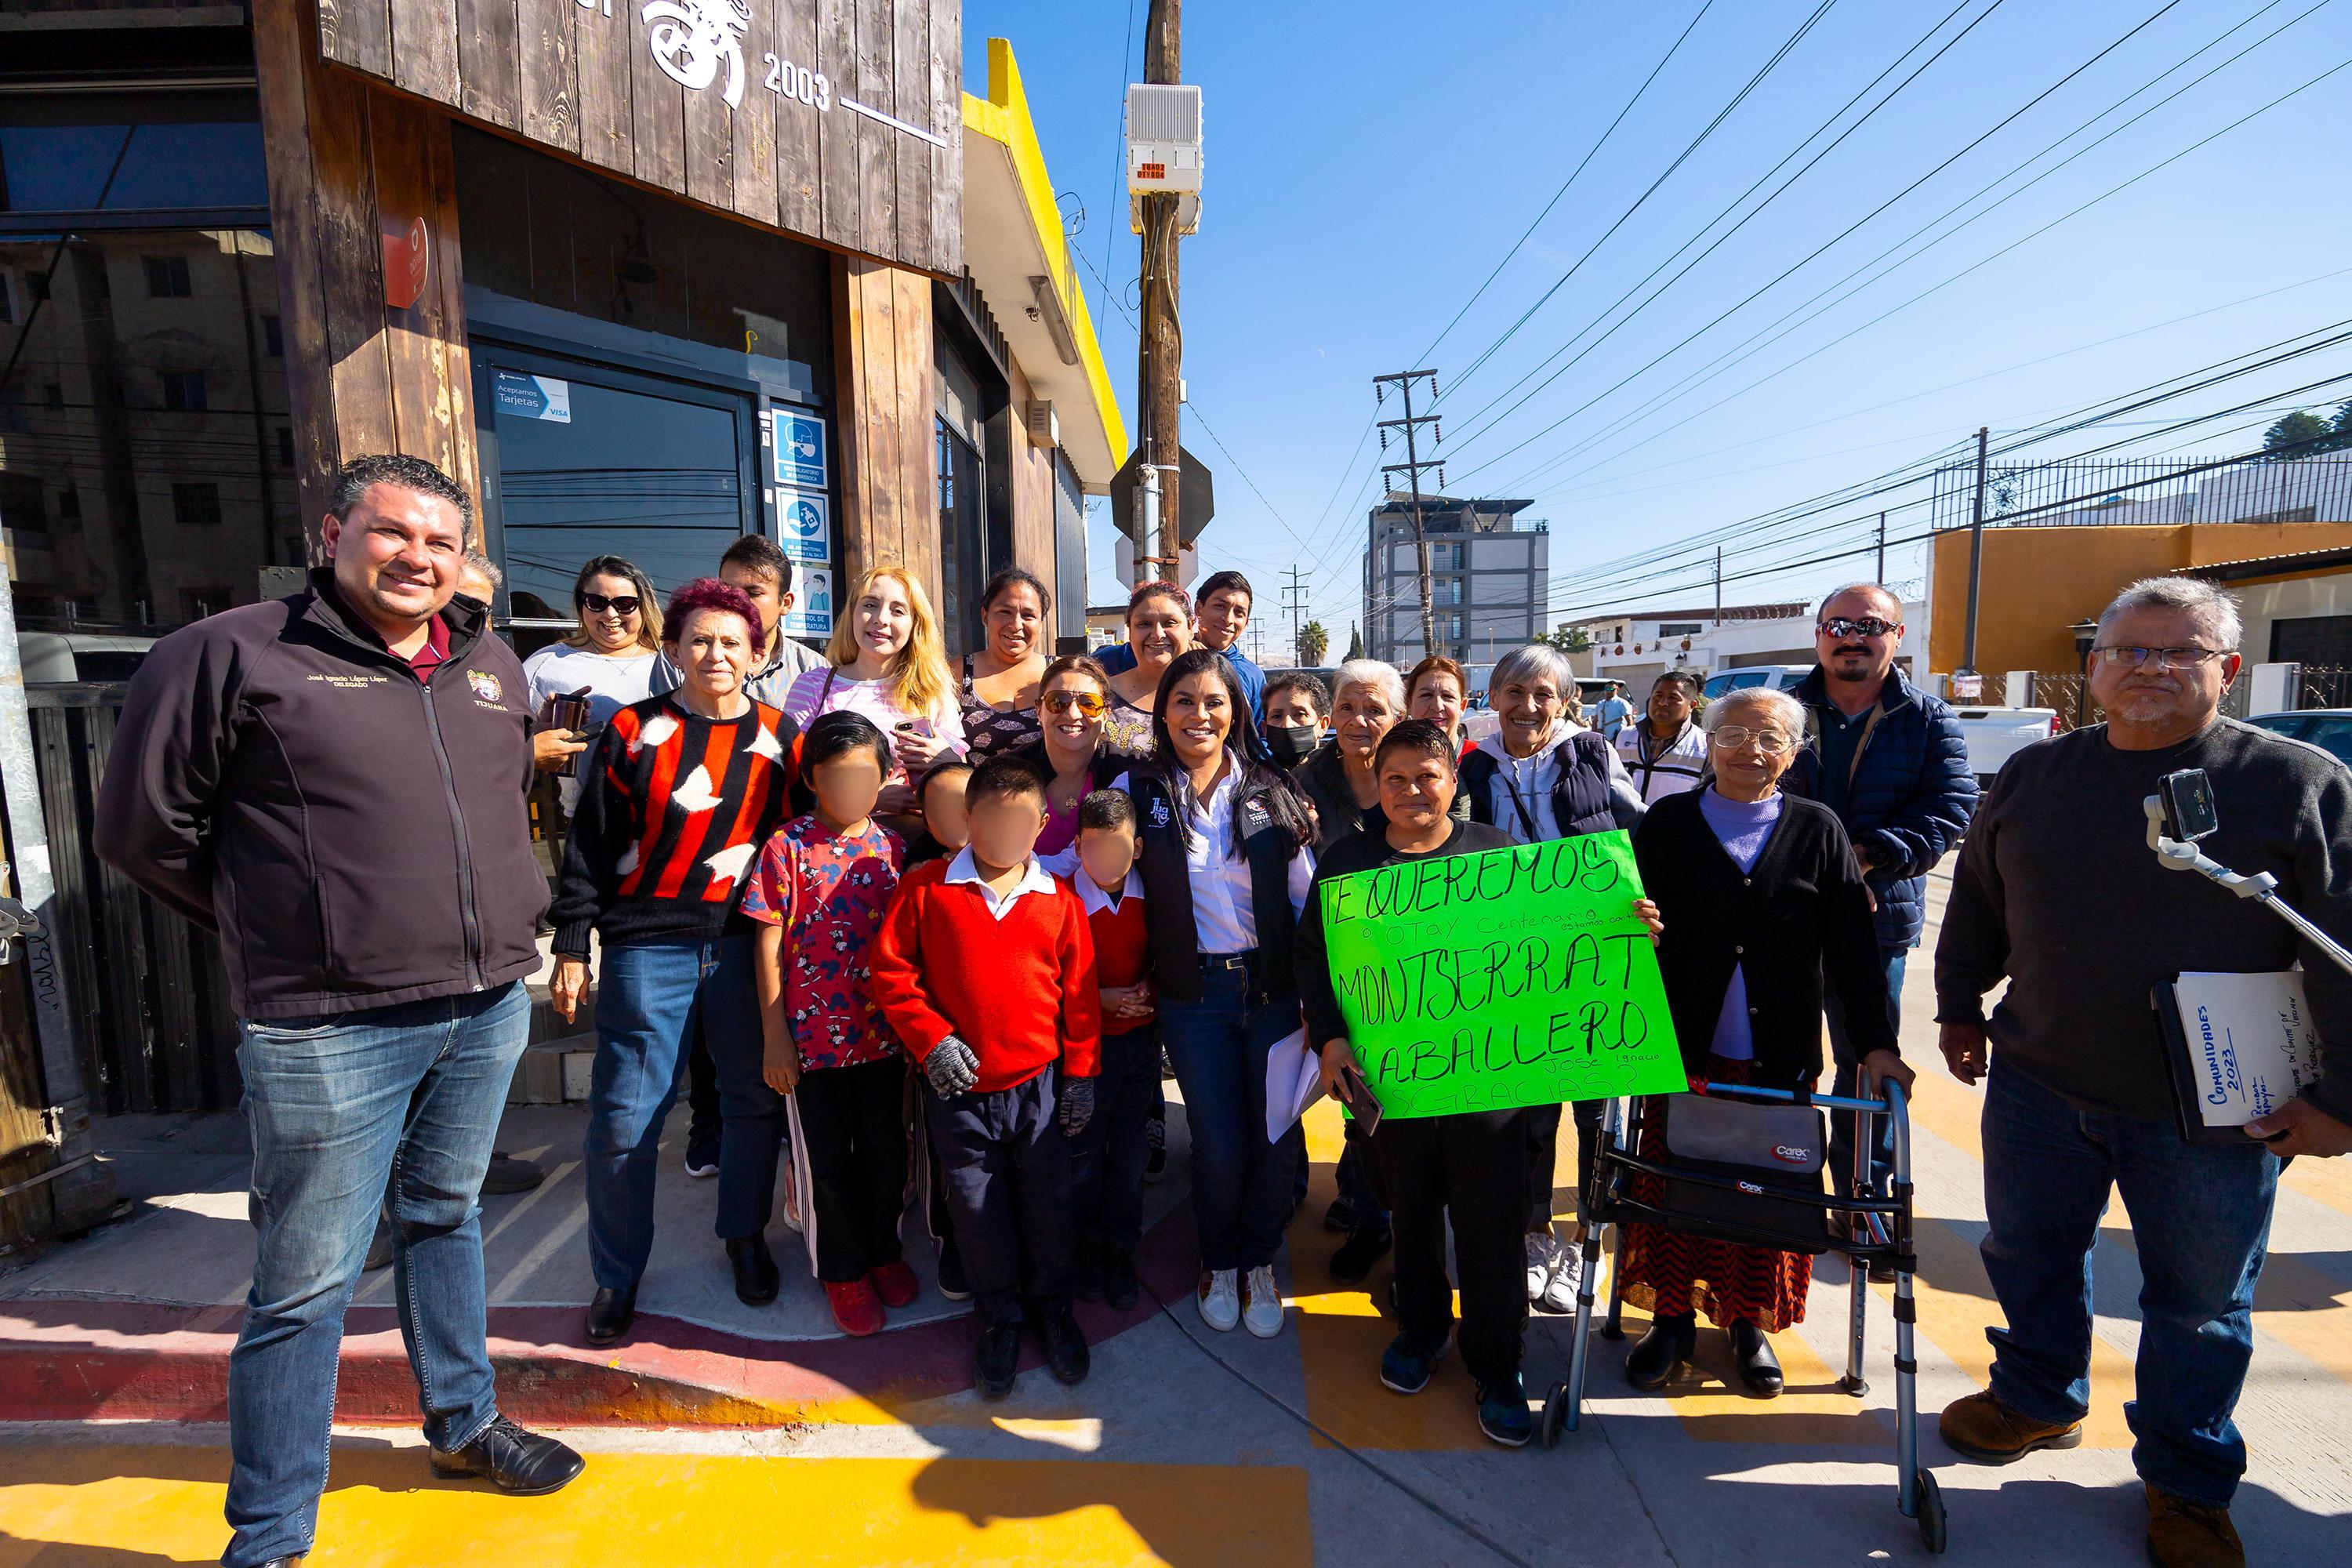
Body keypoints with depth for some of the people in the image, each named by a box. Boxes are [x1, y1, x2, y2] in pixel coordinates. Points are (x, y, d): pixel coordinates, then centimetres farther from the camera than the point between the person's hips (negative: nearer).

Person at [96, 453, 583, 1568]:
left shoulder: (493, 669, 10)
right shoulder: (232, 653, -6)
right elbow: (144, 830, 0)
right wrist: (280, 931, 4)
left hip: (488, 1012, 5)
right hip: (330, 1032, -5)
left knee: (445, 1219, 21)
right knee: (306, 1285, 6)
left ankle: (462, 1423, 39)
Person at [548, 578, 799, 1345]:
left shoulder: (778, 736, 6)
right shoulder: (634, 730, 2)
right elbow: (591, 843, 3)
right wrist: (572, 945, 0)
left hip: (748, 944, 2)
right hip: (648, 945, -1)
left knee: (755, 1099, 10)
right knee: (625, 1116, 2)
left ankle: (746, 1237, 34)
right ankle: (617, 1275, 25)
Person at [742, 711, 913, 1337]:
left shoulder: (892, 848, 1)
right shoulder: (788, 847, -8)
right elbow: (770, 945, -7)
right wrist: (773, 1037, -7)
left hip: (883, 1031, 3)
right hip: (813, 1034, -3)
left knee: (887, 1151, 15)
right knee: (827, 1161, 13)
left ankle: (884, 1249, 40)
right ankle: (842, 1269, 34)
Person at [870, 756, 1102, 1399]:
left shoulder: (1059, 900, -2)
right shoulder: (926, 887, -5)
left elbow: (1080, 992, 2)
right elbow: (891, 969, -4)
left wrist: (1080, 1073, 2)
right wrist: (930, 1038, -12)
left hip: (1039, 1085, 1)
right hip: (958, 1088, 0)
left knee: (1046, 1202, 14)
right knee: (978, 1209, 14)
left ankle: (1052, 1305, 40)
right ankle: (1000, 1314, 39)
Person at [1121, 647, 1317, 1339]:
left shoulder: (1271, 792, 2)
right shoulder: (1138, 791, -1)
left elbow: (1306, 897, 4)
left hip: (1272, 988, 1)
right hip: (1192, 994, -1)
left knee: (1274, 1134, 7)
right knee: (1218, 1145, 4)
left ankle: (1258, 1262, 35)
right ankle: (1219, 1263, 34)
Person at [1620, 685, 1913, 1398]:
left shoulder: (1817, 830, 3)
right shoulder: (1667, 823, 1)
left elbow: (1853, 946, 2)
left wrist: (1877, 1042, -1)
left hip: (1780, 1060, 1)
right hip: (1683, 1052, 0)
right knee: (1672, 1190, 8)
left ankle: (1750, 1324, 32)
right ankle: (1673, 1320, 26)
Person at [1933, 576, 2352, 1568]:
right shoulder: (2034, 774, 3)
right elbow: (1978, 898, 13)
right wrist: (1960, 1009, 12)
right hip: (2037, 1085, 3)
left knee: (2201, 1301, 14)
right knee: (2028, 1257, 18)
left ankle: (2187, 1484, 36)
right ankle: (2039, 1400, 42)